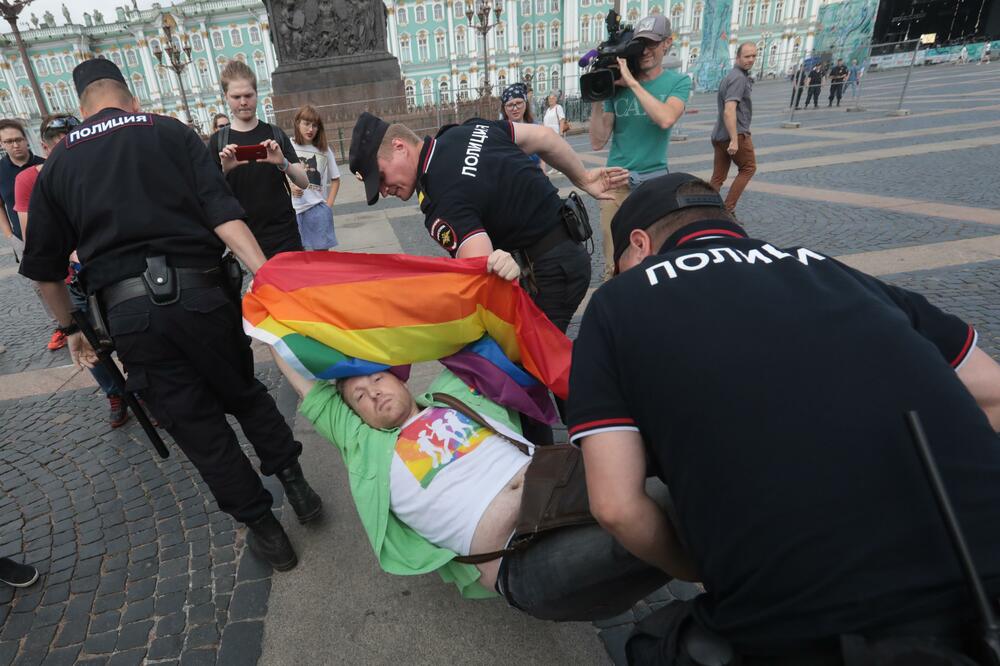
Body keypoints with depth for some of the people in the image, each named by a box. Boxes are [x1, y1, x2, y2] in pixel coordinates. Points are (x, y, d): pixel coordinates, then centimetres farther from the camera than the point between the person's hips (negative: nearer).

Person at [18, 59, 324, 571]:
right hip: (199, 292, -1)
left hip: (126, 311, 1)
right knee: (243, 393, 21)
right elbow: (223, 215, -7)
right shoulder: (170, 133, 10)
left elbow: (45, 268, 17)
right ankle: (294, 483, 20)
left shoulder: (58, 163, 16)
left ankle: (263, 527, 19)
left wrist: (69, 327, 30)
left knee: (197, 424, 11)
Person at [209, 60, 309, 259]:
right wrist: (224, 170, -19)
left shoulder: (275, 134, 5)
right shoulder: (217, 141, 4)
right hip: (245, 240, 0)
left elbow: (303, 183, -2)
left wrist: (283, 163, -21)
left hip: (285, 236, 0)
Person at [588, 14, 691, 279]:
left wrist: (632, 82, -17)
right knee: (614, 264, 0)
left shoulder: (678, 81, 1)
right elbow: (597, 142, -1)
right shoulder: (617, 85, 4)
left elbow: (666, 119, -21)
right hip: (617, 181, 1)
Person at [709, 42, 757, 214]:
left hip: (719, 135, 9)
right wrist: (734, 140, -29)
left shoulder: (730, 76, 18)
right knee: (748, 168, 7)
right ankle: (728, 209, 3)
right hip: (736, 134, -9)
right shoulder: (739, 77, -14)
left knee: (718, 177, 9)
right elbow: (729, 111, -25)